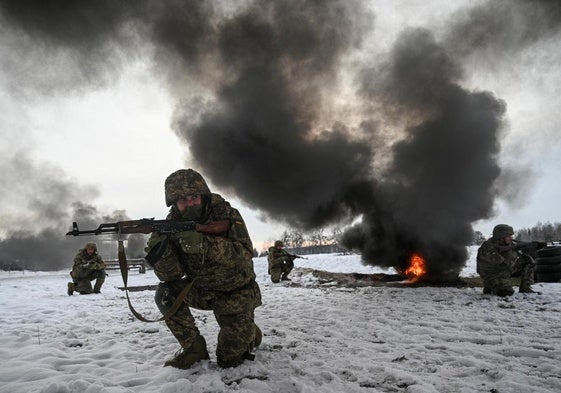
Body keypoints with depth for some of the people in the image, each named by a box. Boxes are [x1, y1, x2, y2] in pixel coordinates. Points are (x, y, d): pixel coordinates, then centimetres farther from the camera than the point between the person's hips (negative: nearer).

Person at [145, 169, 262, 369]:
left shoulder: (226, 214, -19)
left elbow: (244, 256, -31)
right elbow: (171, 274, -15)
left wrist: (204, 244, -45)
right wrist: (159, 250, -36)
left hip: (236, 293, -3)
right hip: (203, 290, 4)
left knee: (228, 360, -5)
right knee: (166, 294, -22)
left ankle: (250, 332, 29)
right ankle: (194, 348, -2)